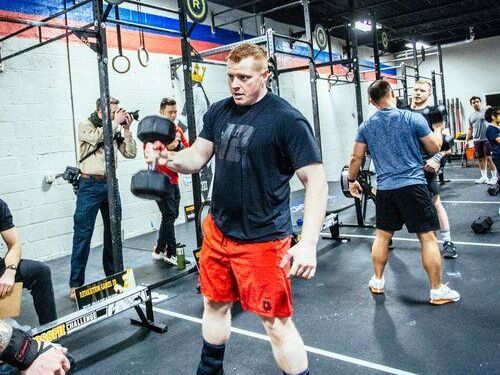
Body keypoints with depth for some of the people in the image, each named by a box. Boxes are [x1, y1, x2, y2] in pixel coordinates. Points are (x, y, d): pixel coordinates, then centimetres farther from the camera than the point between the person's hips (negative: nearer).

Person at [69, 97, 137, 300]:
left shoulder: (115, 130, 11)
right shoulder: (85, 126, 0)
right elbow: (99, 138, -21)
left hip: (111, 184, 5)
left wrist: (126, 129, 0)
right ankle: (75, 284, 4)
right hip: (90, 185, -5)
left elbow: (130, 154, 6)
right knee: (83, 234, -4)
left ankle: (113, 275, 25)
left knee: (113, 232, 11)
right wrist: (115, 122, -12)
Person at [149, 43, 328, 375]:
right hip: (217, 230, 7)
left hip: (262, 239, -6)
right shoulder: (218, 112, 4)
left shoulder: (287, 120, -15)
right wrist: (169, 159, -13)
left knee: (277, 322, 2)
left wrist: (308, 243, -25)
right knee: (214, 303, 22)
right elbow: (198, 156, 10)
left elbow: (316, 181, -16)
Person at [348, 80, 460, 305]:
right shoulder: (413, 118, -5)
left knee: (382, 235, 17)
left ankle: (377, 282, 27)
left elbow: (356, 158, 9)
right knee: (428, 237, 3)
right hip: (413, 185, -4)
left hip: (385, 189, 4)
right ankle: (437, 291, 9)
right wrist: (438, 129, 22)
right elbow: (435, 148, 2)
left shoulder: (366, 126, 4)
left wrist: (352, 181, 24)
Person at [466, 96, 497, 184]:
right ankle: (484, 177, 17)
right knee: (481, 158, 9)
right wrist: (467, 140, 15)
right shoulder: (471, 116, 15)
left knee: (489, 158, -7)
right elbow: (470, 129, 20)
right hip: (477, 140, 5)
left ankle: (494, 177, 3)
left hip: (487, 139, -5)